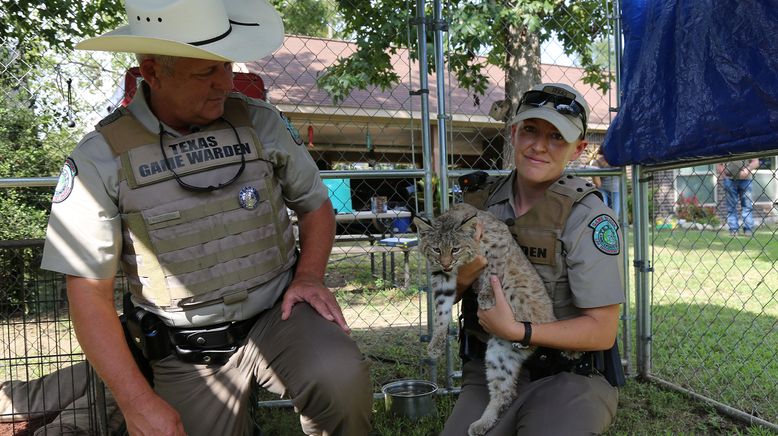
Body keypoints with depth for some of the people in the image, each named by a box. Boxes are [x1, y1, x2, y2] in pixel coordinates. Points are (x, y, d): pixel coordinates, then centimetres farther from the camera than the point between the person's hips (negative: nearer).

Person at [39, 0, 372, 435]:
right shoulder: (101, 159, -9)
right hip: (190, 355, 0)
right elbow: (89, 291, -7)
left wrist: (310, 276, -8)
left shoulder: (260, 121, -3)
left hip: (278, 315, 0)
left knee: (341, 379, -28)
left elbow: (316, 205, 10)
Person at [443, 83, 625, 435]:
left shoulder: (589, 217, -13)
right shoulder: (480, 198, 0)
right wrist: (461, 277, -15)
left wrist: (517, 331, -23)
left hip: (568, 376, -2)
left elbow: (602, 332, -13)